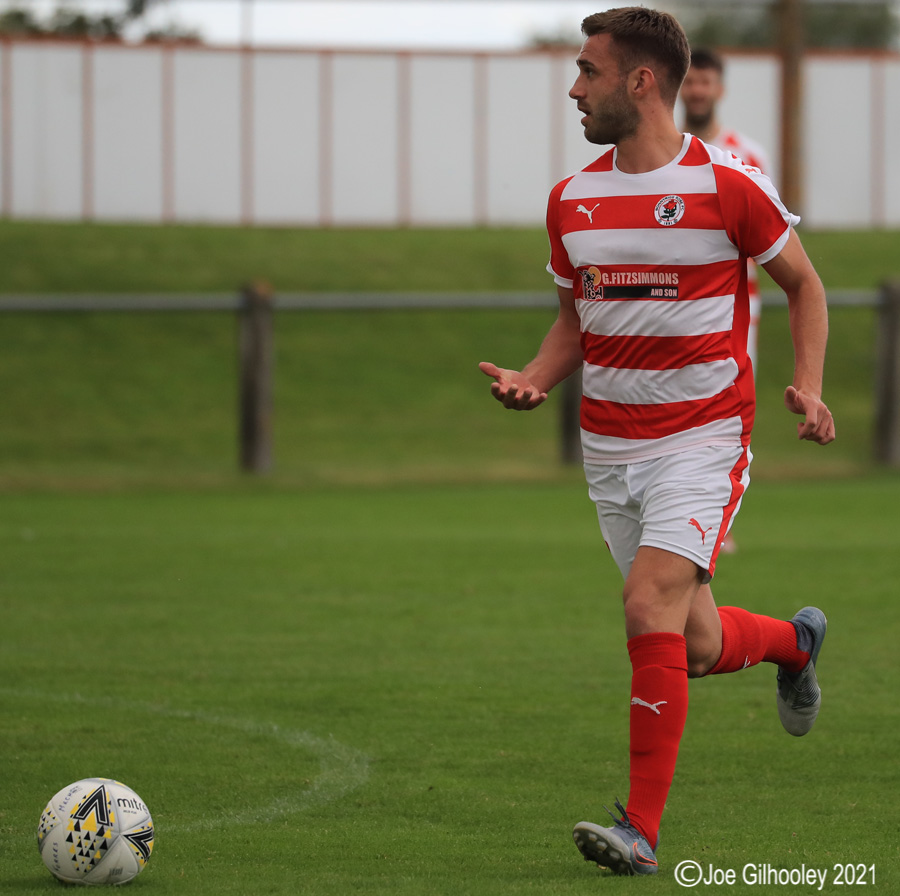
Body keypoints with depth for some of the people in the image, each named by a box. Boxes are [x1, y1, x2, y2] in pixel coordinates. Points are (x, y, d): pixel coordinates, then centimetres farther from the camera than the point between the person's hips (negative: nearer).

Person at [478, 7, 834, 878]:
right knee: (698, 649, 9)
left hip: (703, 438, -6)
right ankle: (793, 640, 45)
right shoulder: (572, 199, 6)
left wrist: (807, 384, -11)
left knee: (650, 609, -21)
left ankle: (641, 827, -15)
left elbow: (803, 283, 3)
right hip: (610, 448, 6)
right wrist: (534, 379, -2)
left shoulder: (727, 187, -9)